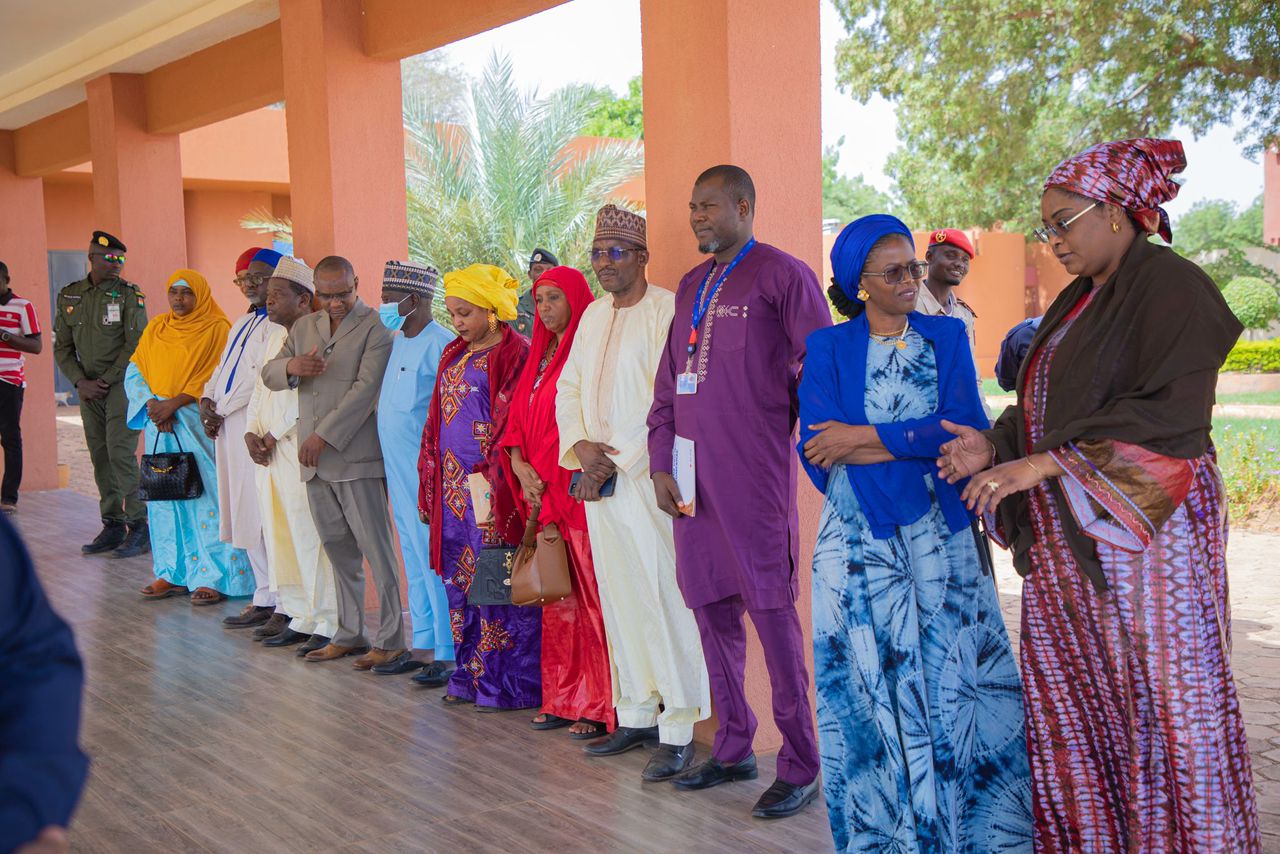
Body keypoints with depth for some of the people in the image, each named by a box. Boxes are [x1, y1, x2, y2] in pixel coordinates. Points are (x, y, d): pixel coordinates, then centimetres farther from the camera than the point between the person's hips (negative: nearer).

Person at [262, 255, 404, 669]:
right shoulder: (303, 327, 17)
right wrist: (291, 366, -8)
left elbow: (366, 388, -14)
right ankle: (349, 635, 23)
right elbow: (268, 374, 16)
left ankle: (390, 639, 4)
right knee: (339, 553, 13)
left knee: (375, 550, -3)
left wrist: (323, 436, -16)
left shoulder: (375, 326, -6)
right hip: (315, 462, 7)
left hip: (357, 456, -7)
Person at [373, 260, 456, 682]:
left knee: (436, 561, -4)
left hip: (428, 472, -9)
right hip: (398, 471, 9)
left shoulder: (441, 345, -14)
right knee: (415, 562, 15)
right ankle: (423, 645, 24)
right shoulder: (397, 341, 13)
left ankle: (448, 652, 3)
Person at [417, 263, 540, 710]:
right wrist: (430, 481, 13)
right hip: (455, 485, 8)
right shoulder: (454, 355, 17)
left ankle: (510, 683, 4)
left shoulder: (514, 352, -7)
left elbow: (516, 422, -14)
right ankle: (472, 675, 19)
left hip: (493, 485, -8)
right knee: (461, 579, 10)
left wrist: (493, 478, -20)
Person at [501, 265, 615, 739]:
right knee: (556, 598, 10)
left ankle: (600, 706, 0)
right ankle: (562, 699, 17)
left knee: (588, 597, -5)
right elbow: (517, 420, 16)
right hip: (540, 494, 8)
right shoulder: (540, 356, 18)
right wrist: (521, 469, -1)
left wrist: (547, 479, -13)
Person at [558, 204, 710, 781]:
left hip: (647, 479, -8)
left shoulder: (669, 311, -8)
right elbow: (568, 389, 18)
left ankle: (679, 730, -1)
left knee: (665, 602, -7)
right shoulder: (594, 315, 17)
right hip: (598, 478, 8)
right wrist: (580, 444, 0)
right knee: (619, 601, 12)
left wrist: (616, 464, -14)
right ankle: (637, 716, 23)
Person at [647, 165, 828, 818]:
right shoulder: (690, 286, 18)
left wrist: (791, 430, -4)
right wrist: (661, 465, 9)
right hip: (695, 476, 7)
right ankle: (733, 748, 25)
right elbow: (667, 387, 17)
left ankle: (800, 768, 5)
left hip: (754, 473, -7)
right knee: (710, 608, 12)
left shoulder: (783, 275, -4)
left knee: (771, 610, -5)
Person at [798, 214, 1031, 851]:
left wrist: (864, 436, -12)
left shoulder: (946, 337, 9)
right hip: (860, 543, -1)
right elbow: (818, 452, -8)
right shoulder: (829, 348, 4)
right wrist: (925, 444, -12)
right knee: (870, 686, 3)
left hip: (940, 537, 1)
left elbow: (967, 427, -7)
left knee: (953, 678, 1)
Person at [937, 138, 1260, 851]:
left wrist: (1047, 463, -22)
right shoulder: (1079, 303, 17)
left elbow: (1165, 415, -19)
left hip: (1143, 528, -8)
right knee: (1069, 699, 8)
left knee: (1164, 695, -1)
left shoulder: (1172, 287, -8)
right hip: (1070, 539, 8)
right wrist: (994, 446, -2)